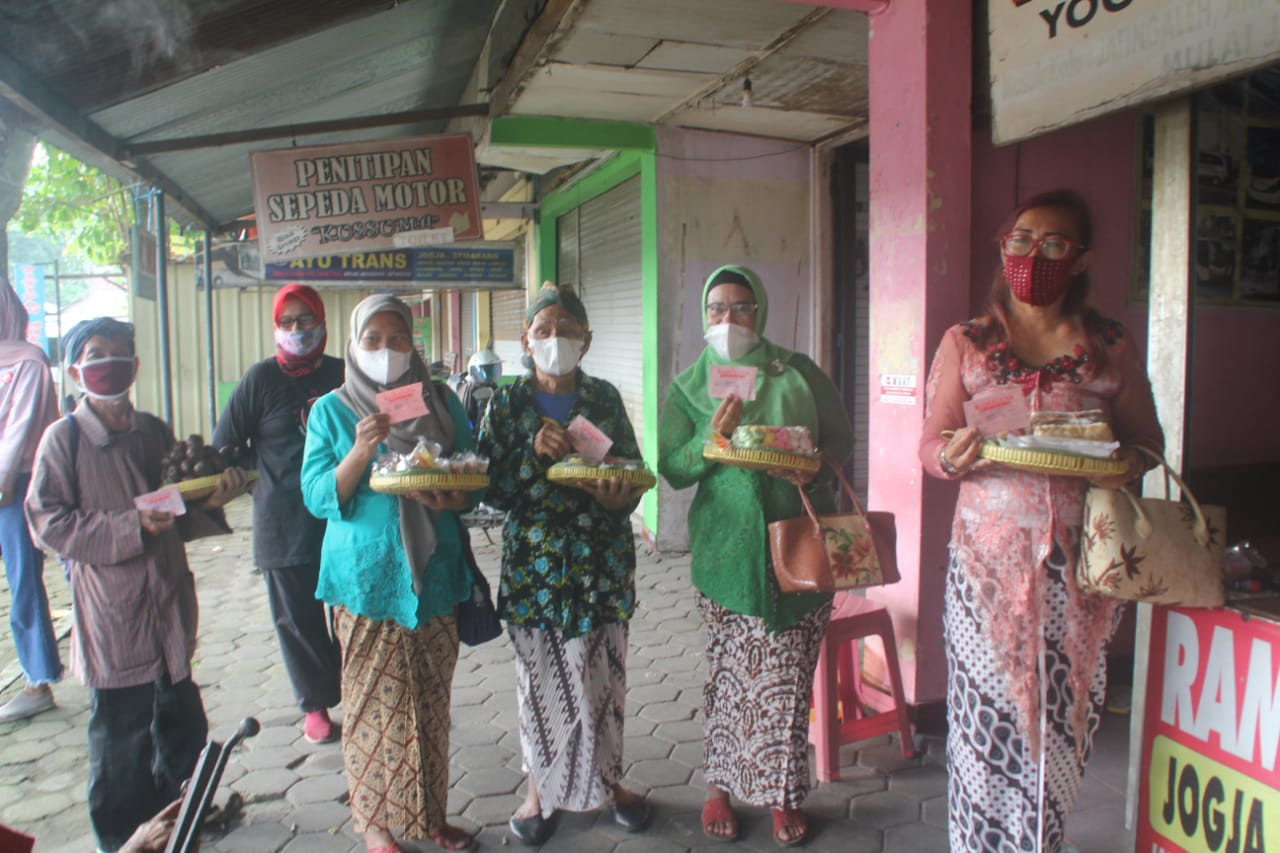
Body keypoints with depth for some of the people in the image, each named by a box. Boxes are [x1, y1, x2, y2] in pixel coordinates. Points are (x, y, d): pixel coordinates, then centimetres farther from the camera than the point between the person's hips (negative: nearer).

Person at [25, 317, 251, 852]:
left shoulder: (154, 432, 8)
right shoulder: (64, 439, -8)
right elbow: (50, 523, -12)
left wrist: (210, 500, -3)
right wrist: (132, 526, -20)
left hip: (169, 608, 5)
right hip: (111, 616, -5)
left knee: (182, 726, 16)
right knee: (122, 738, 5)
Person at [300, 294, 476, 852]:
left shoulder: (441, 402, 7)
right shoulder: (332, 410, 2)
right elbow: (318, 497, -4)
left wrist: (451, 498, -14)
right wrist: (360, 451, -20)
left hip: (433, 574, 2)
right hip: (366, 576, -2)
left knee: (431, 698, 10)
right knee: (374, 700, 4)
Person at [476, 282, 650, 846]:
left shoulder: (604, 398, 3)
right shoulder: (508, 403, 0)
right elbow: (492, 487, -5)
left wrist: (619, 497, -17)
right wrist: (534, 454, -20)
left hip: (602, 559, 1)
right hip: (535, 560, -1)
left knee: (603, 674, 11)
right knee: (540, 676, 9)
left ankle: (608, 778, 33)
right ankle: (540, 789, 30)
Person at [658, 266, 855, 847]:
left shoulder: (798, 372, 5)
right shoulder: (687, 387, 6)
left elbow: (840, 436, 7)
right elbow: (672, 469, 1)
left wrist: (814, 467, -14)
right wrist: (712, 439, -18)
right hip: (727, 552, 0)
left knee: (789, 675, 6)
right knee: (730, 671, 6)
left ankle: (783, 794, 24)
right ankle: (720, 785, 26)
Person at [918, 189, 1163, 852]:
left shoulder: (1111, 347, 7)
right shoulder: (965, 343, 5)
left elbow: (1148, 437, 14)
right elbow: (929, 446, 4)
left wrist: (1129, 463, -9)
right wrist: (955, 455, -19)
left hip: (1077, 561, 1)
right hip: (990, 555, -1)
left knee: (1060, 717, 5)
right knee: (989, 712, 0)